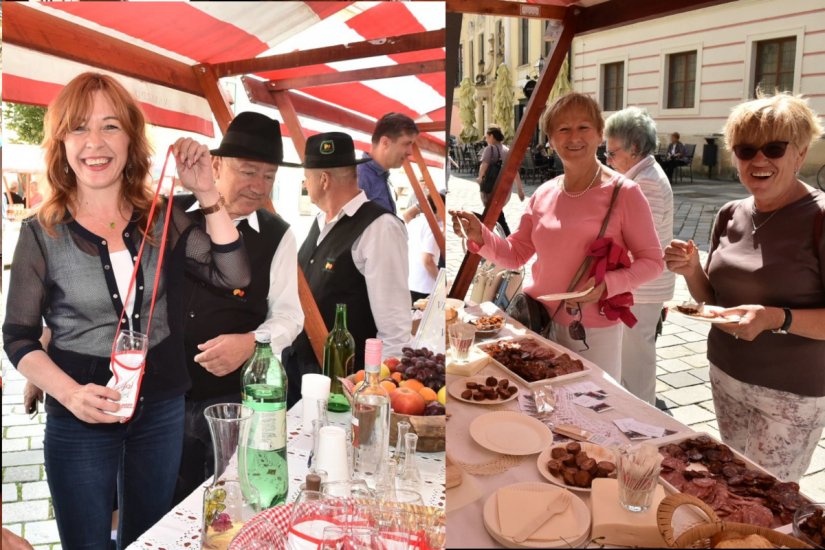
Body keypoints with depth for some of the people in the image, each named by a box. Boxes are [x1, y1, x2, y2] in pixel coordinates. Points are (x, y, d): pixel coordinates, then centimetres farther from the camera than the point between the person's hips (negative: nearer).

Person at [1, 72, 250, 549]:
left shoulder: (161, 219, -2)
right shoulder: (41, 234, -8)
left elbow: (234, 275, -10)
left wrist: (209, 194, -17)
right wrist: (69, 392, -21)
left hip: (163, 407, 3)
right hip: (81, 418, -2)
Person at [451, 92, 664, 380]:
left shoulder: (623, 192, -10)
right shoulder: (543, 195, 4)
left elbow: (652, 261, -7)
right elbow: (515, 254, 7)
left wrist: (607, 285, -23)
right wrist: (481, 237, -11)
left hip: (595, 331, -4)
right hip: (542, 323, 4)